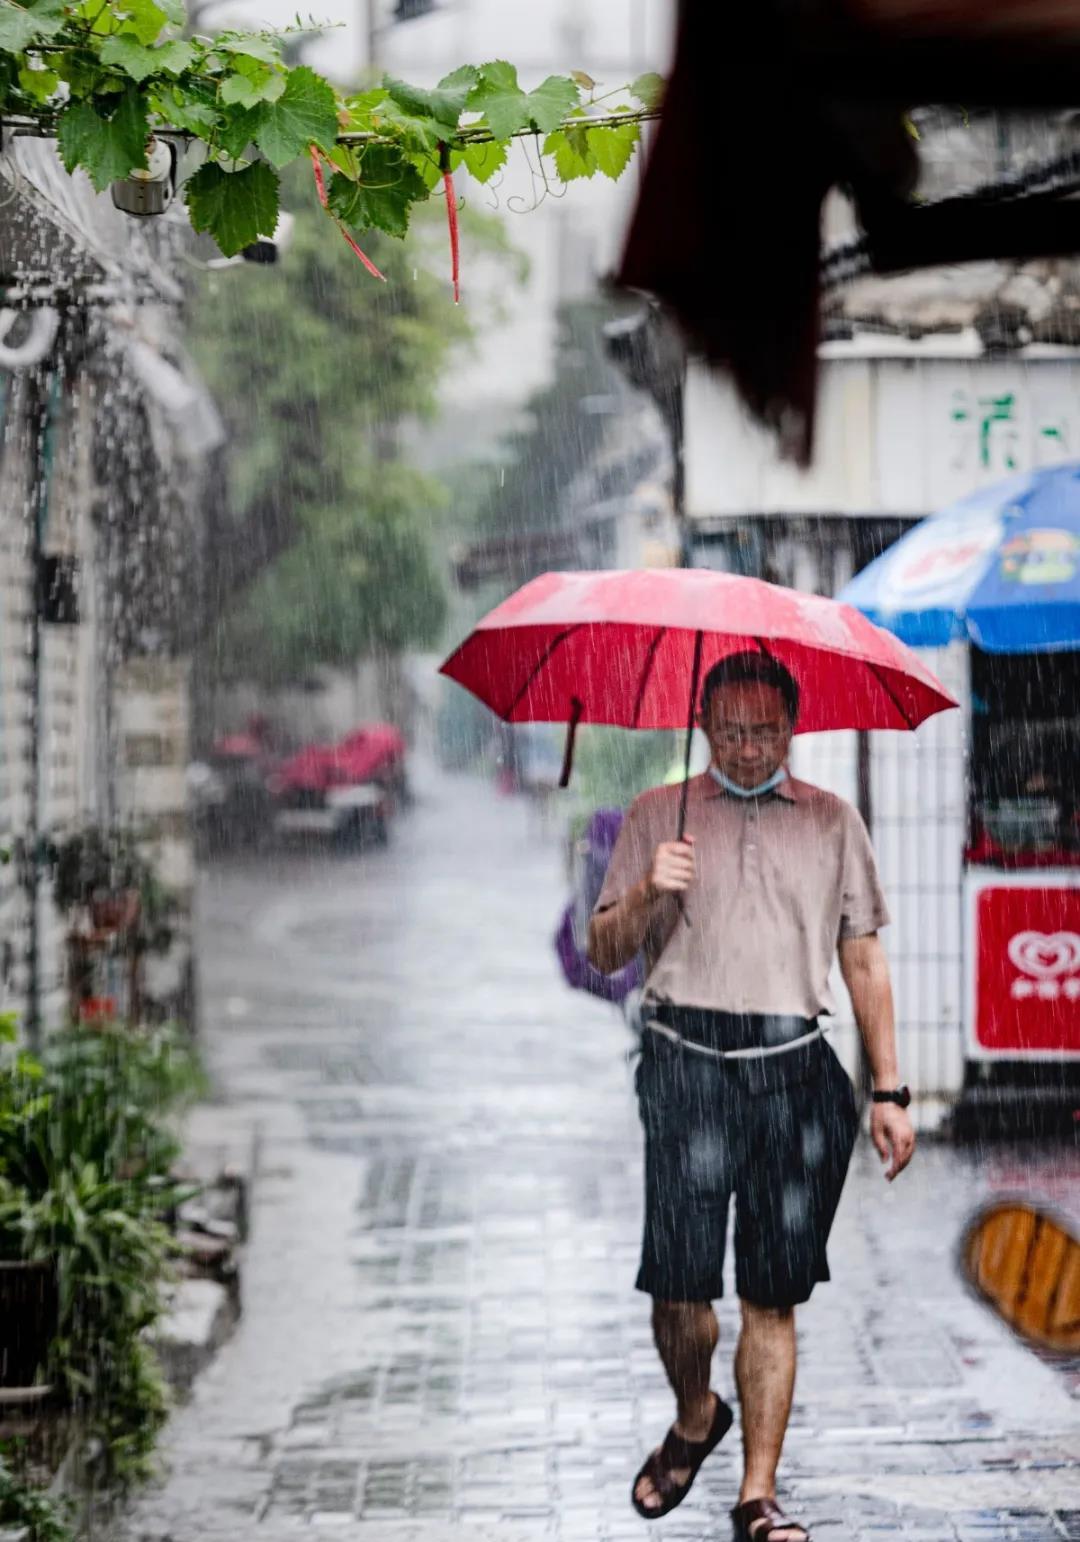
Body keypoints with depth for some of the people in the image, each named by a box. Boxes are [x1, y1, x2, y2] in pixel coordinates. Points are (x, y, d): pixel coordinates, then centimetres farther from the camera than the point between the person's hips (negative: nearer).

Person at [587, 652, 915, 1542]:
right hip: (689, 1064, -1)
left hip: (796, 1069, 1)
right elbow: (605, 953, 8)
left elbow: (864, 959, 15)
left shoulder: (832, 821, 13)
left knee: (774, 1296, -1)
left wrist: (889, 1091, 11)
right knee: (681, 1286, -6)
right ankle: (696, 1419, 24)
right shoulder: (660, 816, 9)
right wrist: (645, 895, -14)